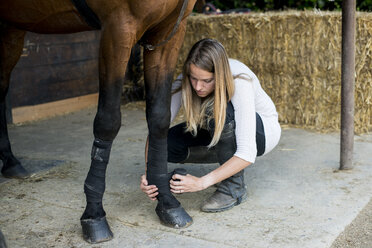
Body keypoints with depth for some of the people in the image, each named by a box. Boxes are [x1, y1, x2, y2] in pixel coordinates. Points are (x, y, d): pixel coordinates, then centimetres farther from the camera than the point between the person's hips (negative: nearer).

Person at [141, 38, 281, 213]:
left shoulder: (240, 82, -36)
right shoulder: (185, 82, -23)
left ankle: (234, 187, -20)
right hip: (220, 132, 5)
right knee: (167, 144, -20)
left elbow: (247, 154, -40)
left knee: (219, 111, -37)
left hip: (261, 130, -5)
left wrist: (201, 182, -45)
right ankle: (227, 169, 3)